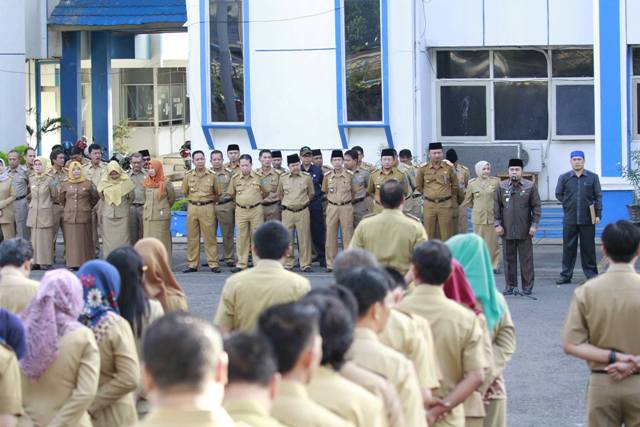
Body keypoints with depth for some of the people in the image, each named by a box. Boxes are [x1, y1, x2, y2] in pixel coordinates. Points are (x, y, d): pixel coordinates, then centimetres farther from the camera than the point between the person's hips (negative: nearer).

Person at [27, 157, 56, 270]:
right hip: (33, 212, 4)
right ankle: (36, 261, 6)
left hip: (45, 212, -4)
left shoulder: (48, 180, -6)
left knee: (45, 236, -3)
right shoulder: (31, 179, 5)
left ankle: (46, 262, 1)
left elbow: (54, 195, 5)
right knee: (35, 237, 3)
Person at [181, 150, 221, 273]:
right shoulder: (188, 176, 4)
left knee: (210, 236, -2)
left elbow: (217, 193, 10)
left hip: (207, 208, -2)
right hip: (192, 208, 2)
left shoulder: (211, 175, 0)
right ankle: (192, 264, 10)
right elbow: (185, 192, 17)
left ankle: (213, 264, 2)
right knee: (192, 237, 5)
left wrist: (207, 201, 9)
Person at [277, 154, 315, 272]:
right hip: (287, 212, 1)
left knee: (304, 239, 0)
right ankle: (287, 264, 11)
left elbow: (311, 193, 11)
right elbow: (280, 194, 18)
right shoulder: (283, 178, 2)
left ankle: (305, 264, 6)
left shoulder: (306, 177, -2)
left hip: (303, 212, -1)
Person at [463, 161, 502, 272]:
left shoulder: (495, 182, 2)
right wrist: (456, 208, 17)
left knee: (493, 242, 2)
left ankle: (494, 265, 12)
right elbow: (467, 201, 16)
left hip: (492, 216, 0)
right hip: (478, 217, 0)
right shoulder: (472, 184, 3)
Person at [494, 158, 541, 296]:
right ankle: (511, 285, 13)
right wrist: (497, 224, -1)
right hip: (507, 230, 2)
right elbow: (496, 207, 7)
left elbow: (536, 206, 2)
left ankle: (527, 286, 10)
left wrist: (534, 224, -5)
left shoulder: (530, 186, 2)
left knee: (526, 259, 3)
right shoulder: (501, 187, 6)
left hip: (524, 231, -2)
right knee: (509, 259, 5)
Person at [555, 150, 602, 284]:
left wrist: (598, 214, -4)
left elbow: (598, 196, 2)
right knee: (568, 248, 4)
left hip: (587, 219, -1)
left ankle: (591, 273, 14)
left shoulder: (593, 177, 2)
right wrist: (568, 204, 3)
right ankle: (566, 275, 9)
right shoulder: (564, 178, 5)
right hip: (569, 220, 1)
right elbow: (558, 194, 15)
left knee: (588, 247, 5)